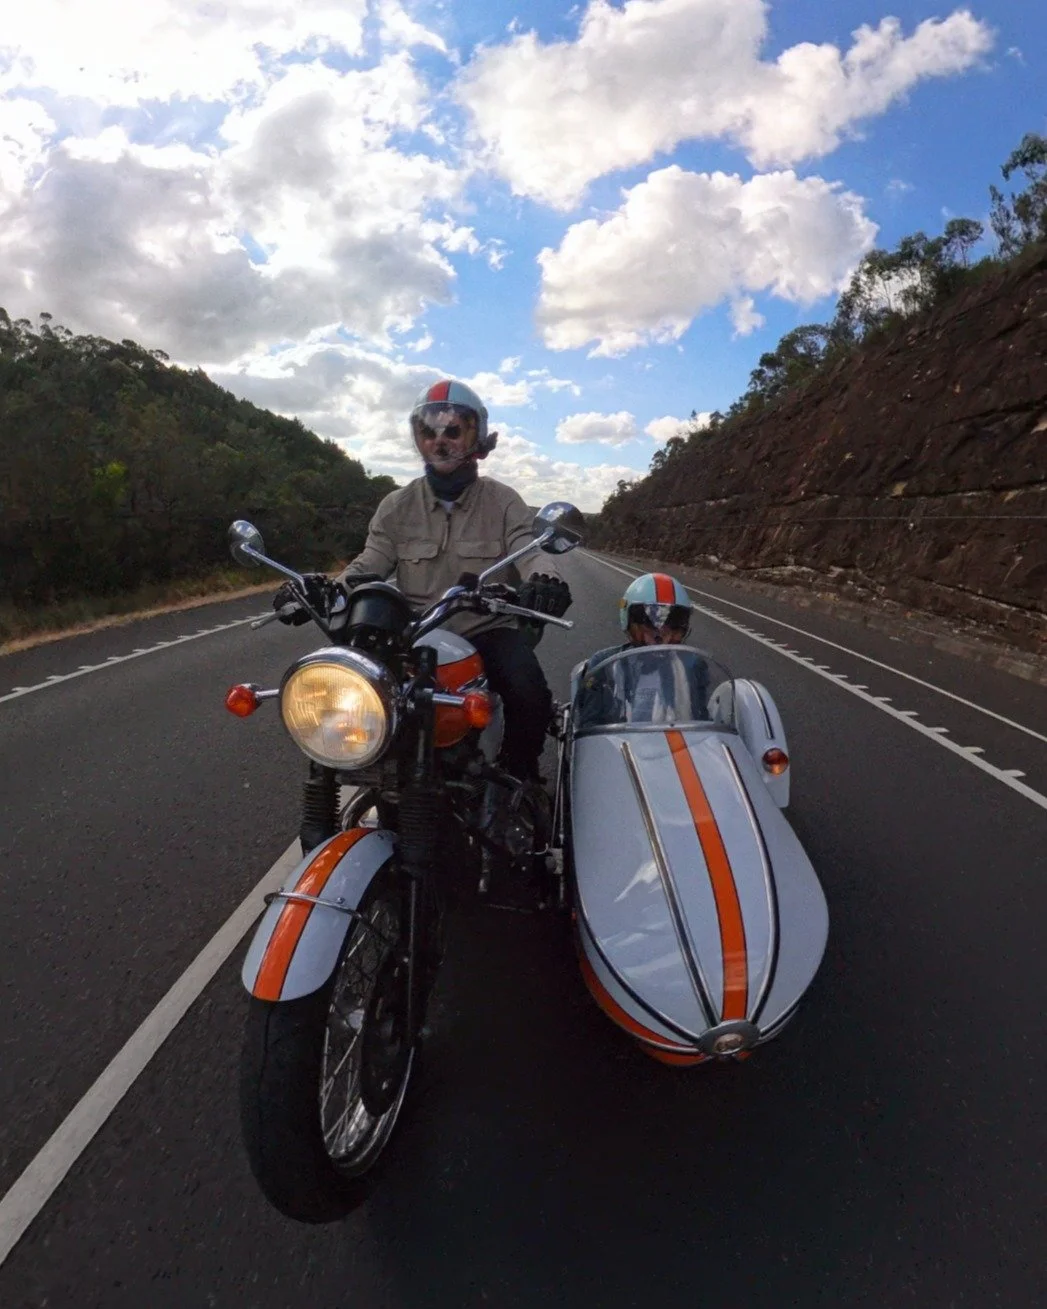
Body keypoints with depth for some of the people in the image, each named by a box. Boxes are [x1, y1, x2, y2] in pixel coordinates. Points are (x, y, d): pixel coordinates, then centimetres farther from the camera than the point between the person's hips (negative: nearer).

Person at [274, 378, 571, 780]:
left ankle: (520, 776, 3)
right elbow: (369, 564, -1)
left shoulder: (502, 501, 4)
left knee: (530, 695, -29)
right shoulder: (397, 505, 10)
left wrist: (546, 580, -38)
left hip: (489, 630, -1)